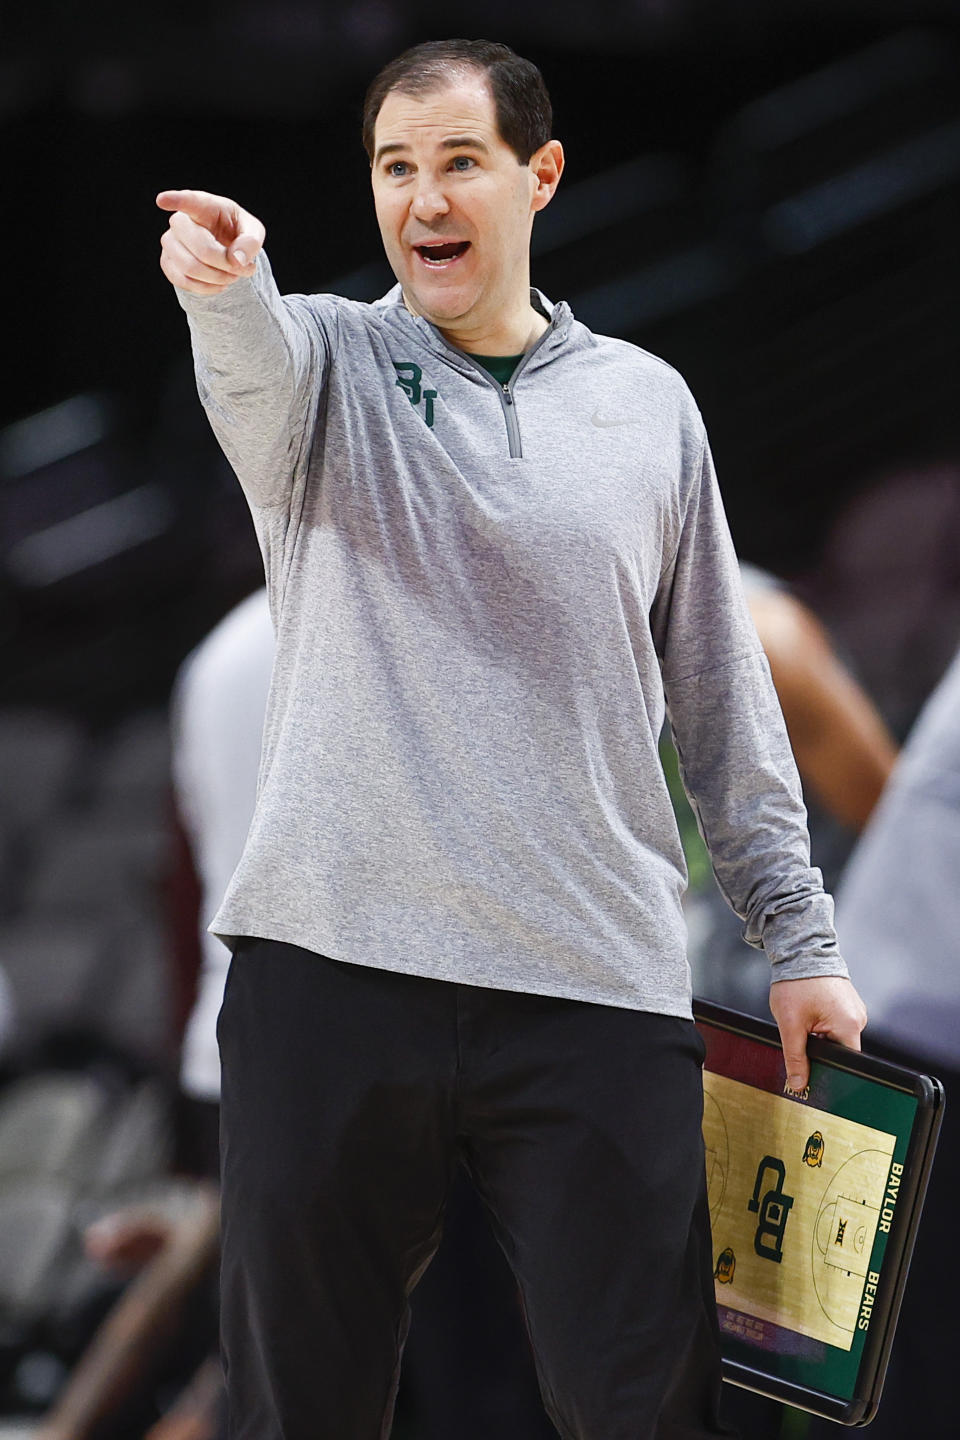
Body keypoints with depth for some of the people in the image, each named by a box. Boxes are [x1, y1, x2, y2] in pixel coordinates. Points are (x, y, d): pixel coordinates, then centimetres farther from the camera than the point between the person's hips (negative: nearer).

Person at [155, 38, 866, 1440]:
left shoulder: (647, 403, 13)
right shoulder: (330, 361, 6)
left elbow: (722, 692, 17)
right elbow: (255, 367, -20)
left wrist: (799, 937, 13)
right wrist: (222, 288, -44)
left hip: (599, 985, 1)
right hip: (333, 967, -1)